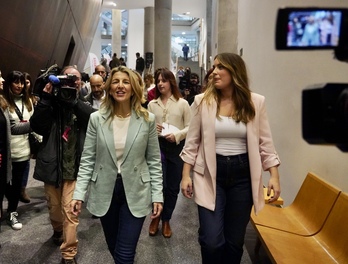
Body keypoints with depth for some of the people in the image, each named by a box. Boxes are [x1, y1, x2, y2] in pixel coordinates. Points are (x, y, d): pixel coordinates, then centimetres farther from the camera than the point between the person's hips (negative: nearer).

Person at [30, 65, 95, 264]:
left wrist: (73, 99, -28)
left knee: (70, 210, -4)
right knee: (54, 206, 19)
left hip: (74, 166, -2)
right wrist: (46, 98, -20)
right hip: (52, 164, 2)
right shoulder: (52, 102, 0)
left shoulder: (83, 104, 1)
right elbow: (37, 126, -14)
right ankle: (58, 232, 49)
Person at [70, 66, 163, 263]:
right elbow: (88, 160, -1)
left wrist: (157, 195, -5)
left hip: (135, 193, -2)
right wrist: (79, 193, -7)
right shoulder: (97, 119, -3)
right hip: (105, 192, 2)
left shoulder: (147, 119, -5)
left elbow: (154, 160, -1)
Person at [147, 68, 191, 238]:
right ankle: (156, 217, 19)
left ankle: (166, 220, 31)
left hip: (177, 147, 0)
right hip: (157, 146, 0)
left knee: (173, 187, 10)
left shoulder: (182, 103, 1)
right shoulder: (152, 104, 7)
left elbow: (190, 127, -1)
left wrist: (177, 135, -17)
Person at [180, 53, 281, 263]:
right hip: (211, 173, -1)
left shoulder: (256, 102, -1)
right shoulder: (203, 101, -3)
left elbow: (265, 142, 3)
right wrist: (186, 175, -1)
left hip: (243, 174, 1)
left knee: (235, 240, 12)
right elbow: (192, 142, 2)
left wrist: (274, 176, -2)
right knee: (211, 240, -6)